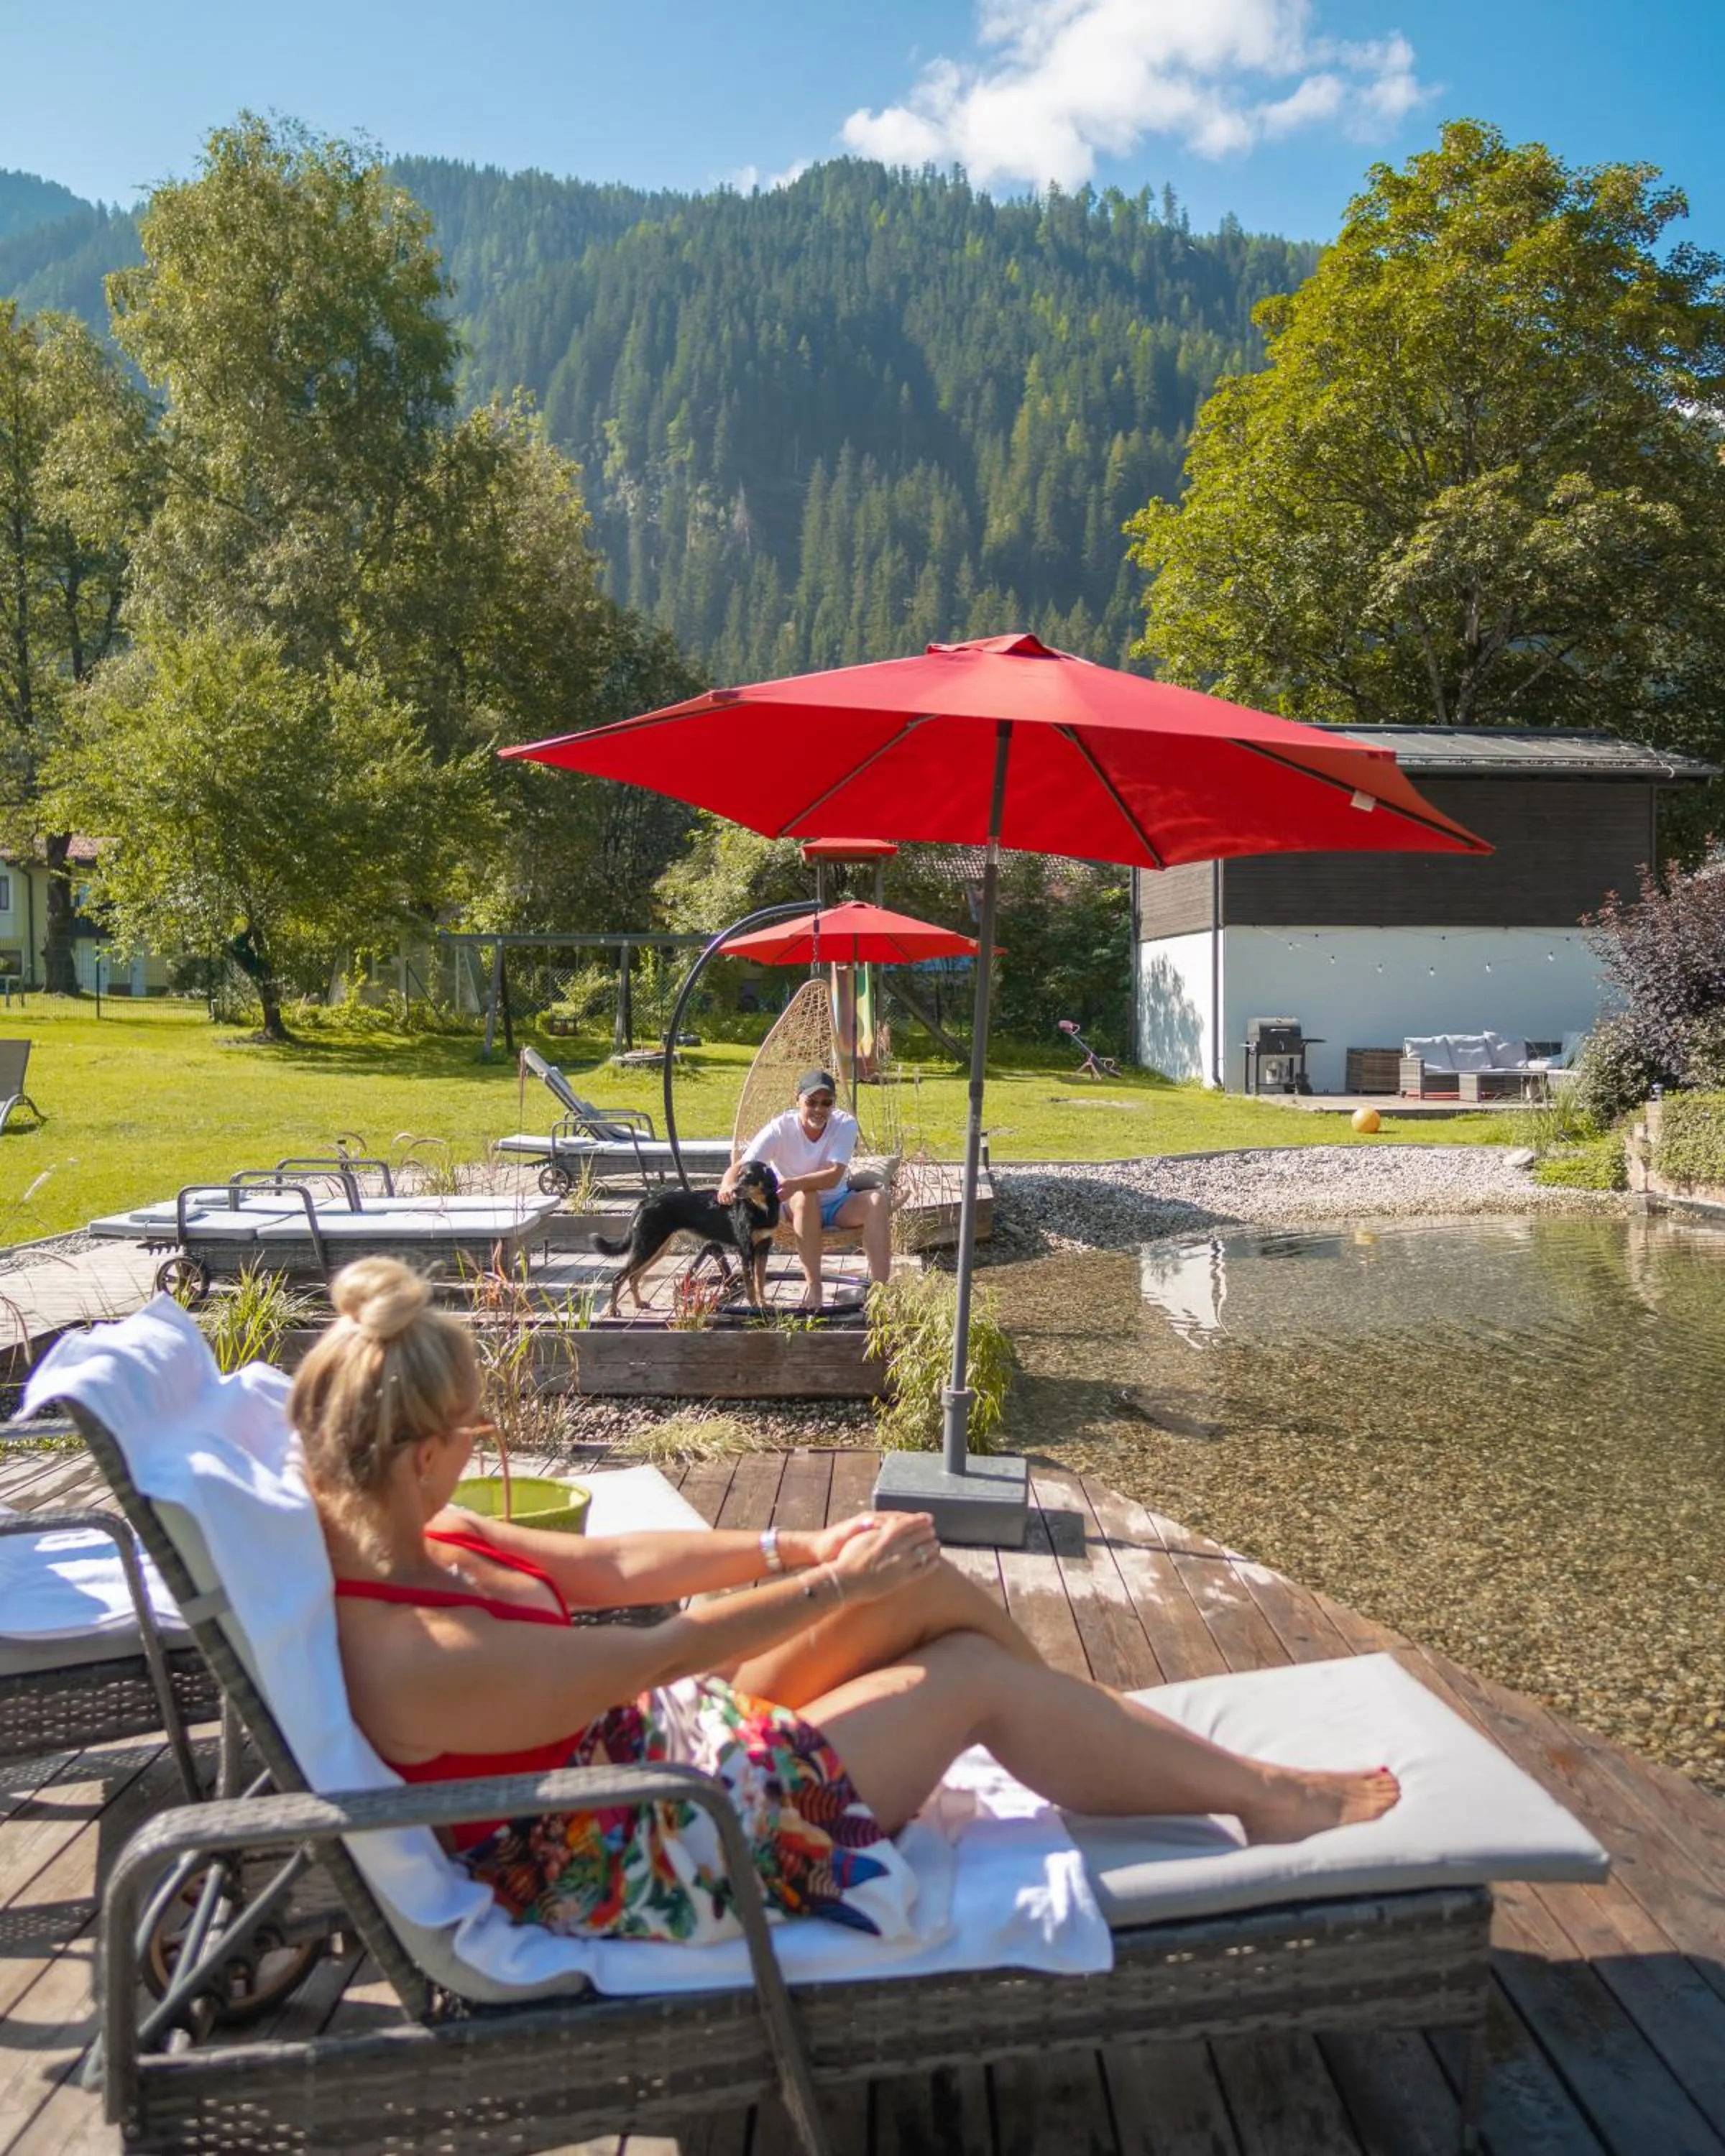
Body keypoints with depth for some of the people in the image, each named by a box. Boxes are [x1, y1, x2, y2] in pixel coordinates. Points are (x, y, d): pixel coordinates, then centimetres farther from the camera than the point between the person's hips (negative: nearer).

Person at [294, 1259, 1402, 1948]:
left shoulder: (378, 1533, -4)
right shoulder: (406, 1659, -32)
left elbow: (610, 1565, 0)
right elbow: (659, 1654, -25)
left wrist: (802, 1546, -5)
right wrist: (839, 1583, -13)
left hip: (647, 1736, 8)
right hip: (635, 1864, -8)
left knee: (926, 1580, -1)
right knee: (976, 1673, -7)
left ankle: (1119, 1742, 22)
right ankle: (1266, 1797, 13)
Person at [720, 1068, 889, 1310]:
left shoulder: (845, 1124, -15)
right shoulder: (781, 1128, -17)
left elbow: (834, 1176, -27)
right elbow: (741, 1166, -25)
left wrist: (795, 1184, -46)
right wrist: (728, 1185, -50)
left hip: (837, 1204, 2)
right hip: (797, 1208, -2)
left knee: (878, 1199, -27)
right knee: (805, 1196, -37)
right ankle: (812, 1284, -29)